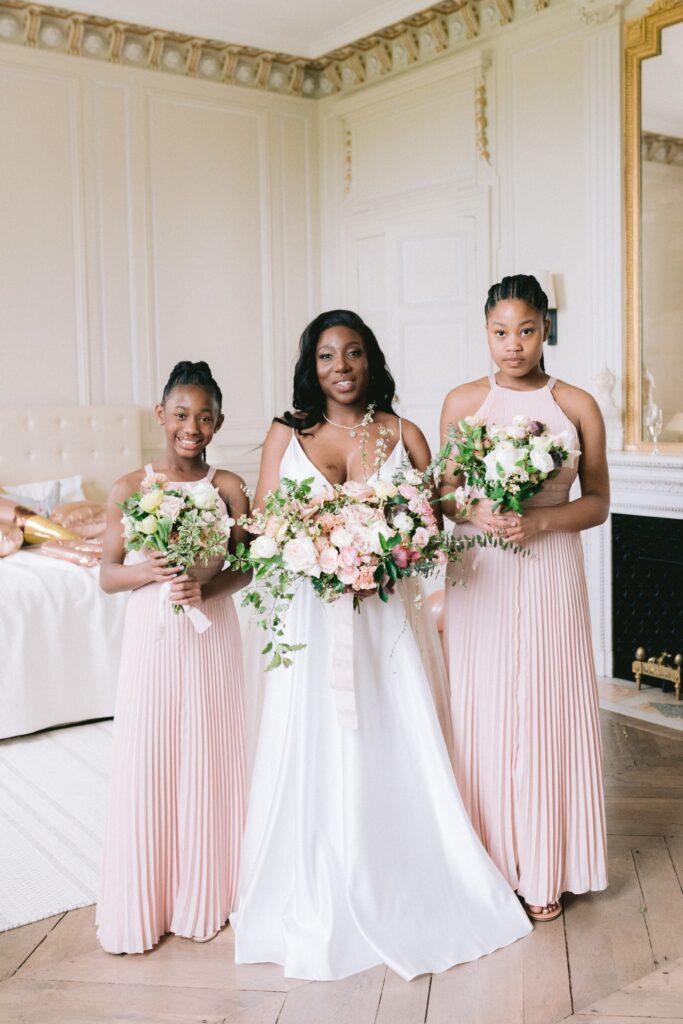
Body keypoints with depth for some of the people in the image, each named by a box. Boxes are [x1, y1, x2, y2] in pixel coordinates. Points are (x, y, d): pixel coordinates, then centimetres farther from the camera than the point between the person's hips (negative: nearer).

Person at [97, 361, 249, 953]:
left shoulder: (228, 487, 0)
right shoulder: (129, 489, -1)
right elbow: (107, 575, 0)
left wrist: (208, 585, -19)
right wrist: (147, 571, -19)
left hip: (211, 639, 1)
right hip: (150, 638, 0)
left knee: (209, 762, 9)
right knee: (146, 765, 4)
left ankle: (205, 894, 28)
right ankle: (140, 904, 21)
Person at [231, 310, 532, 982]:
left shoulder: (404, 436, 5)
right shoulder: (286, 434, 6)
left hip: (381, 617, 0)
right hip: (310, 617, 0)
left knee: (390, 755, 4)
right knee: (312, 756, 4)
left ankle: (402, 898, 23)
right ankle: (316, 908, 21)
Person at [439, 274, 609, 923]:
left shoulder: (577, 406, 1)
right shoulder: (463, 401, 4)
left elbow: (597, 503, 3)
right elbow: (443, 491, 8)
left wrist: (538, 519, -14)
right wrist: (475, 512, -13)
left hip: (551, 577, -1)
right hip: (480, 574, 1)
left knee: (547, 715, 4)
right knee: (481, 715, 4)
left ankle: (543, 870, 20)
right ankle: (489, 861, 21)